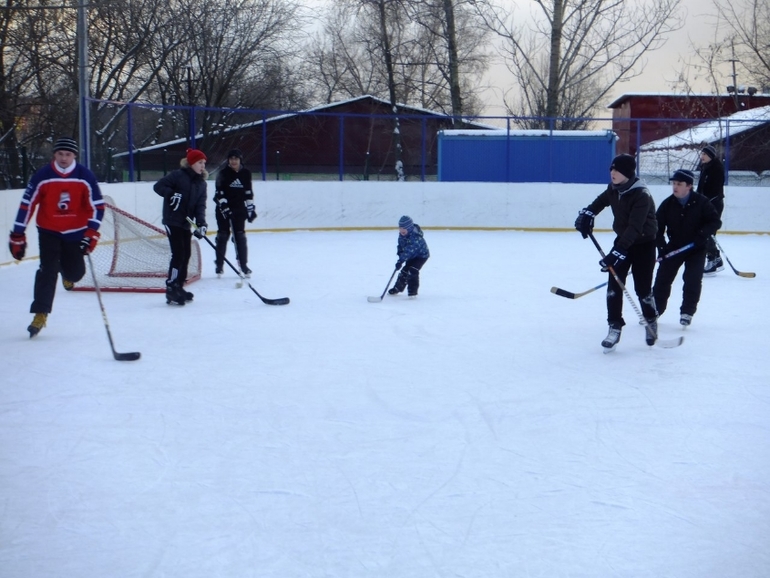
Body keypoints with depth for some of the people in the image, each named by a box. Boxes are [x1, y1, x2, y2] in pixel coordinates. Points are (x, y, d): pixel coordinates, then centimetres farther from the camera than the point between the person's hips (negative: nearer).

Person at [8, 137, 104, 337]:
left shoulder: (85, 176, -11)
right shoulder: (42, 176, -12)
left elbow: (97, 205, -7)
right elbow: (27, 205, -8)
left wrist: (92, 232, -17)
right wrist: (18, 235, -9)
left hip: (76, 231, 1)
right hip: (49, 231, -1)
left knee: (76, 272, 0)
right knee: (47, 270, -12)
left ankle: (67, 274, 38)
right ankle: (40, 313, -6)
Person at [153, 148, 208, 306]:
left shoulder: (201, 183, 9)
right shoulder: (178, 175, -10)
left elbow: (200, 205, 0)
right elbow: (158, 186, -12)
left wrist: (201, 223, -15)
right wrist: (171, 194, -28)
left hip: (186, 223, 8)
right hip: (173, 220, -8)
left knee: (186, 254, 12)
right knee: (178, 254, -12)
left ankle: (179, 287, 24)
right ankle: (171, 290, -9)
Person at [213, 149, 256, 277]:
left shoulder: (246, 173, 2)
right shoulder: (223, 173, -7)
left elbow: (248, 193, 8)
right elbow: (219, 193, -11)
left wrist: (251, 208, 5)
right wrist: (224, 206, -20)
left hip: (239, 209, 2)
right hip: (223, 208, -2)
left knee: (240, 236, -1)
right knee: (223, 236, 1)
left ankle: (243, 265, 4)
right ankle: (219, 265, 10)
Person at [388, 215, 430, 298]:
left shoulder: (415, 236, -37)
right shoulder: (402, 234, -11)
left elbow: (409, 251, -42)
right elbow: (400, 244, 5)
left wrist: (400, 260, -46)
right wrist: (400, 252, -13)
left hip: (421, 255, -8)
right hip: (412, 256, 8)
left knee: (412, 271, -22)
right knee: (405, 270, 8)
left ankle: (413, 291, -13)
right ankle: (397, 288, 25)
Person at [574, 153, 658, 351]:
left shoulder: (641, 195, -27)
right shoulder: (615, 188, -4)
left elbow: (634, 227, -35)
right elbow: (602, 200, 20)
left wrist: (617, 252, -41)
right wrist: (588, 213, 1)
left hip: (643, 244, -6)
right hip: (622, 240, 6)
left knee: (642, 288, -1)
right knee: (614, 284, -4)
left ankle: (651, 321, 25)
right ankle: (615, 327, 1)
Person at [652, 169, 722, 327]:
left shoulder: (701, 202, -14)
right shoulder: (667, 204, -8)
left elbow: (716, 221, -12)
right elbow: (658, 227, -4)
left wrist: (703, 234, -28)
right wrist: (661, 246, -15)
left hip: (696, 249, -2)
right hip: (674, 247, 2)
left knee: (692, 280, -11)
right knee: (663, 278, -1)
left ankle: (687, 312, 2)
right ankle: (655, 309, 12)